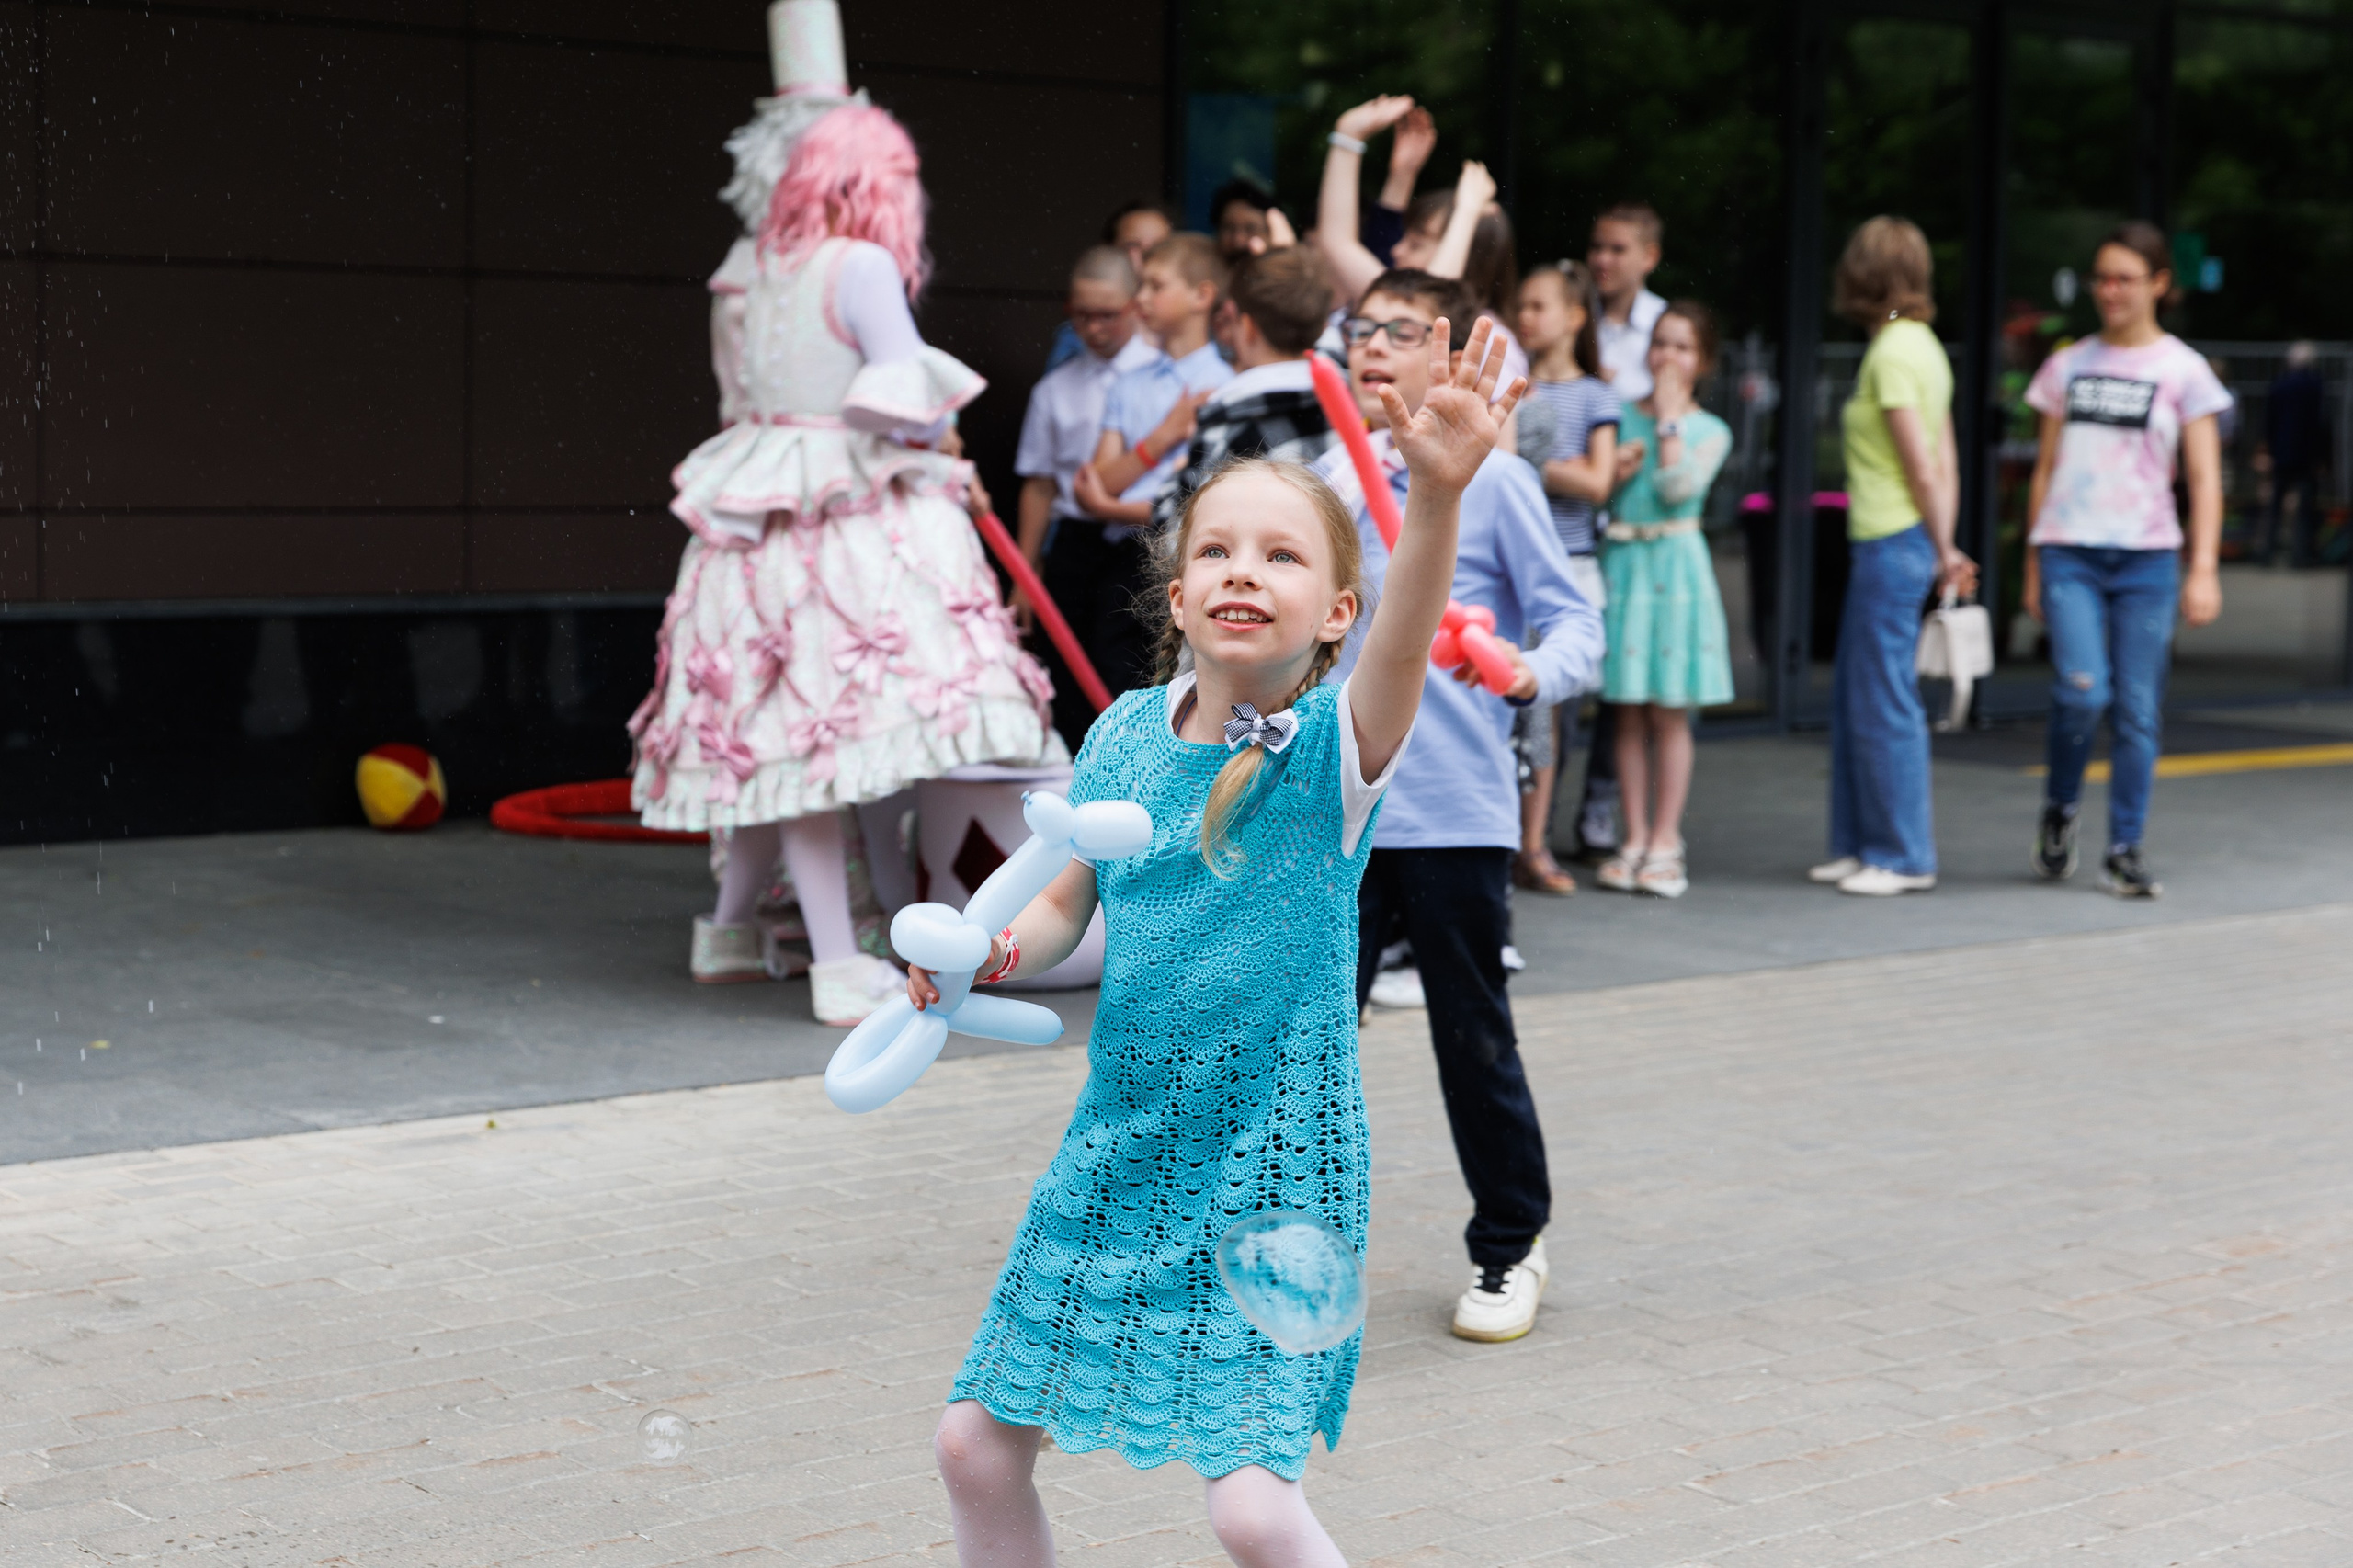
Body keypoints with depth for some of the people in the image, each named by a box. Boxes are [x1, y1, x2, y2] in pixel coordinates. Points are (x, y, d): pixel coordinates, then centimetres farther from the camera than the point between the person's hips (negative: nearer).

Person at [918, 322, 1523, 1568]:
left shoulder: (1340, 742, -12)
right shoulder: (1126, 733, 2)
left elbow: (1404, 637, -34)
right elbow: (1065, 906, 13)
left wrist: (1436, 494, -52)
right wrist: (991, 950, -9)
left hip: (1271, 1160, -5)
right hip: (1120, 1140, 5)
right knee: (977, 1444, 10)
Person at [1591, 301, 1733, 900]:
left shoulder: (1710, 431, 3)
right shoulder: (1622, 415, 10)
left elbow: (1679, 486, -14)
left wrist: (1670, 418, -7)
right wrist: (1614, 471, -11)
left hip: (1675, 563, -2)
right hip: (1621, 559, 2)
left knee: (1669, 713, -1)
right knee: (1629, 713, 5)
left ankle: (1665, 841, 5)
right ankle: (1635, 838, 10)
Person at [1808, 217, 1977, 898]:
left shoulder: (1892, 352, -14)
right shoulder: (1920, 344, 14)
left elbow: (1925, 469, -14)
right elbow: (1944, 465, 14)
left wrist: (1941, 553, -5)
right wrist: (1945, 549, 14)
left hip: (1893, 543, -9)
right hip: (1894, 541, 9)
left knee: (1883, 702, -2)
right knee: (1853, 698, 15)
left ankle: (1903, 855, 5)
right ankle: (1859, 843, 22)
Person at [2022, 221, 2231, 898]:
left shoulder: (2182, 371, 4)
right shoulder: (2068, 366, 11)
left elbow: (2204, 478, 0)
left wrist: (2204, 569, -10)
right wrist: (2033, 568, 13)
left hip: (2146, 559, -1)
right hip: (2069, 553, 1)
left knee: (2138, 709, -1)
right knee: (2082, 690, -17)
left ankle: (2125, 850, 8)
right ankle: (2060, 808, 7)